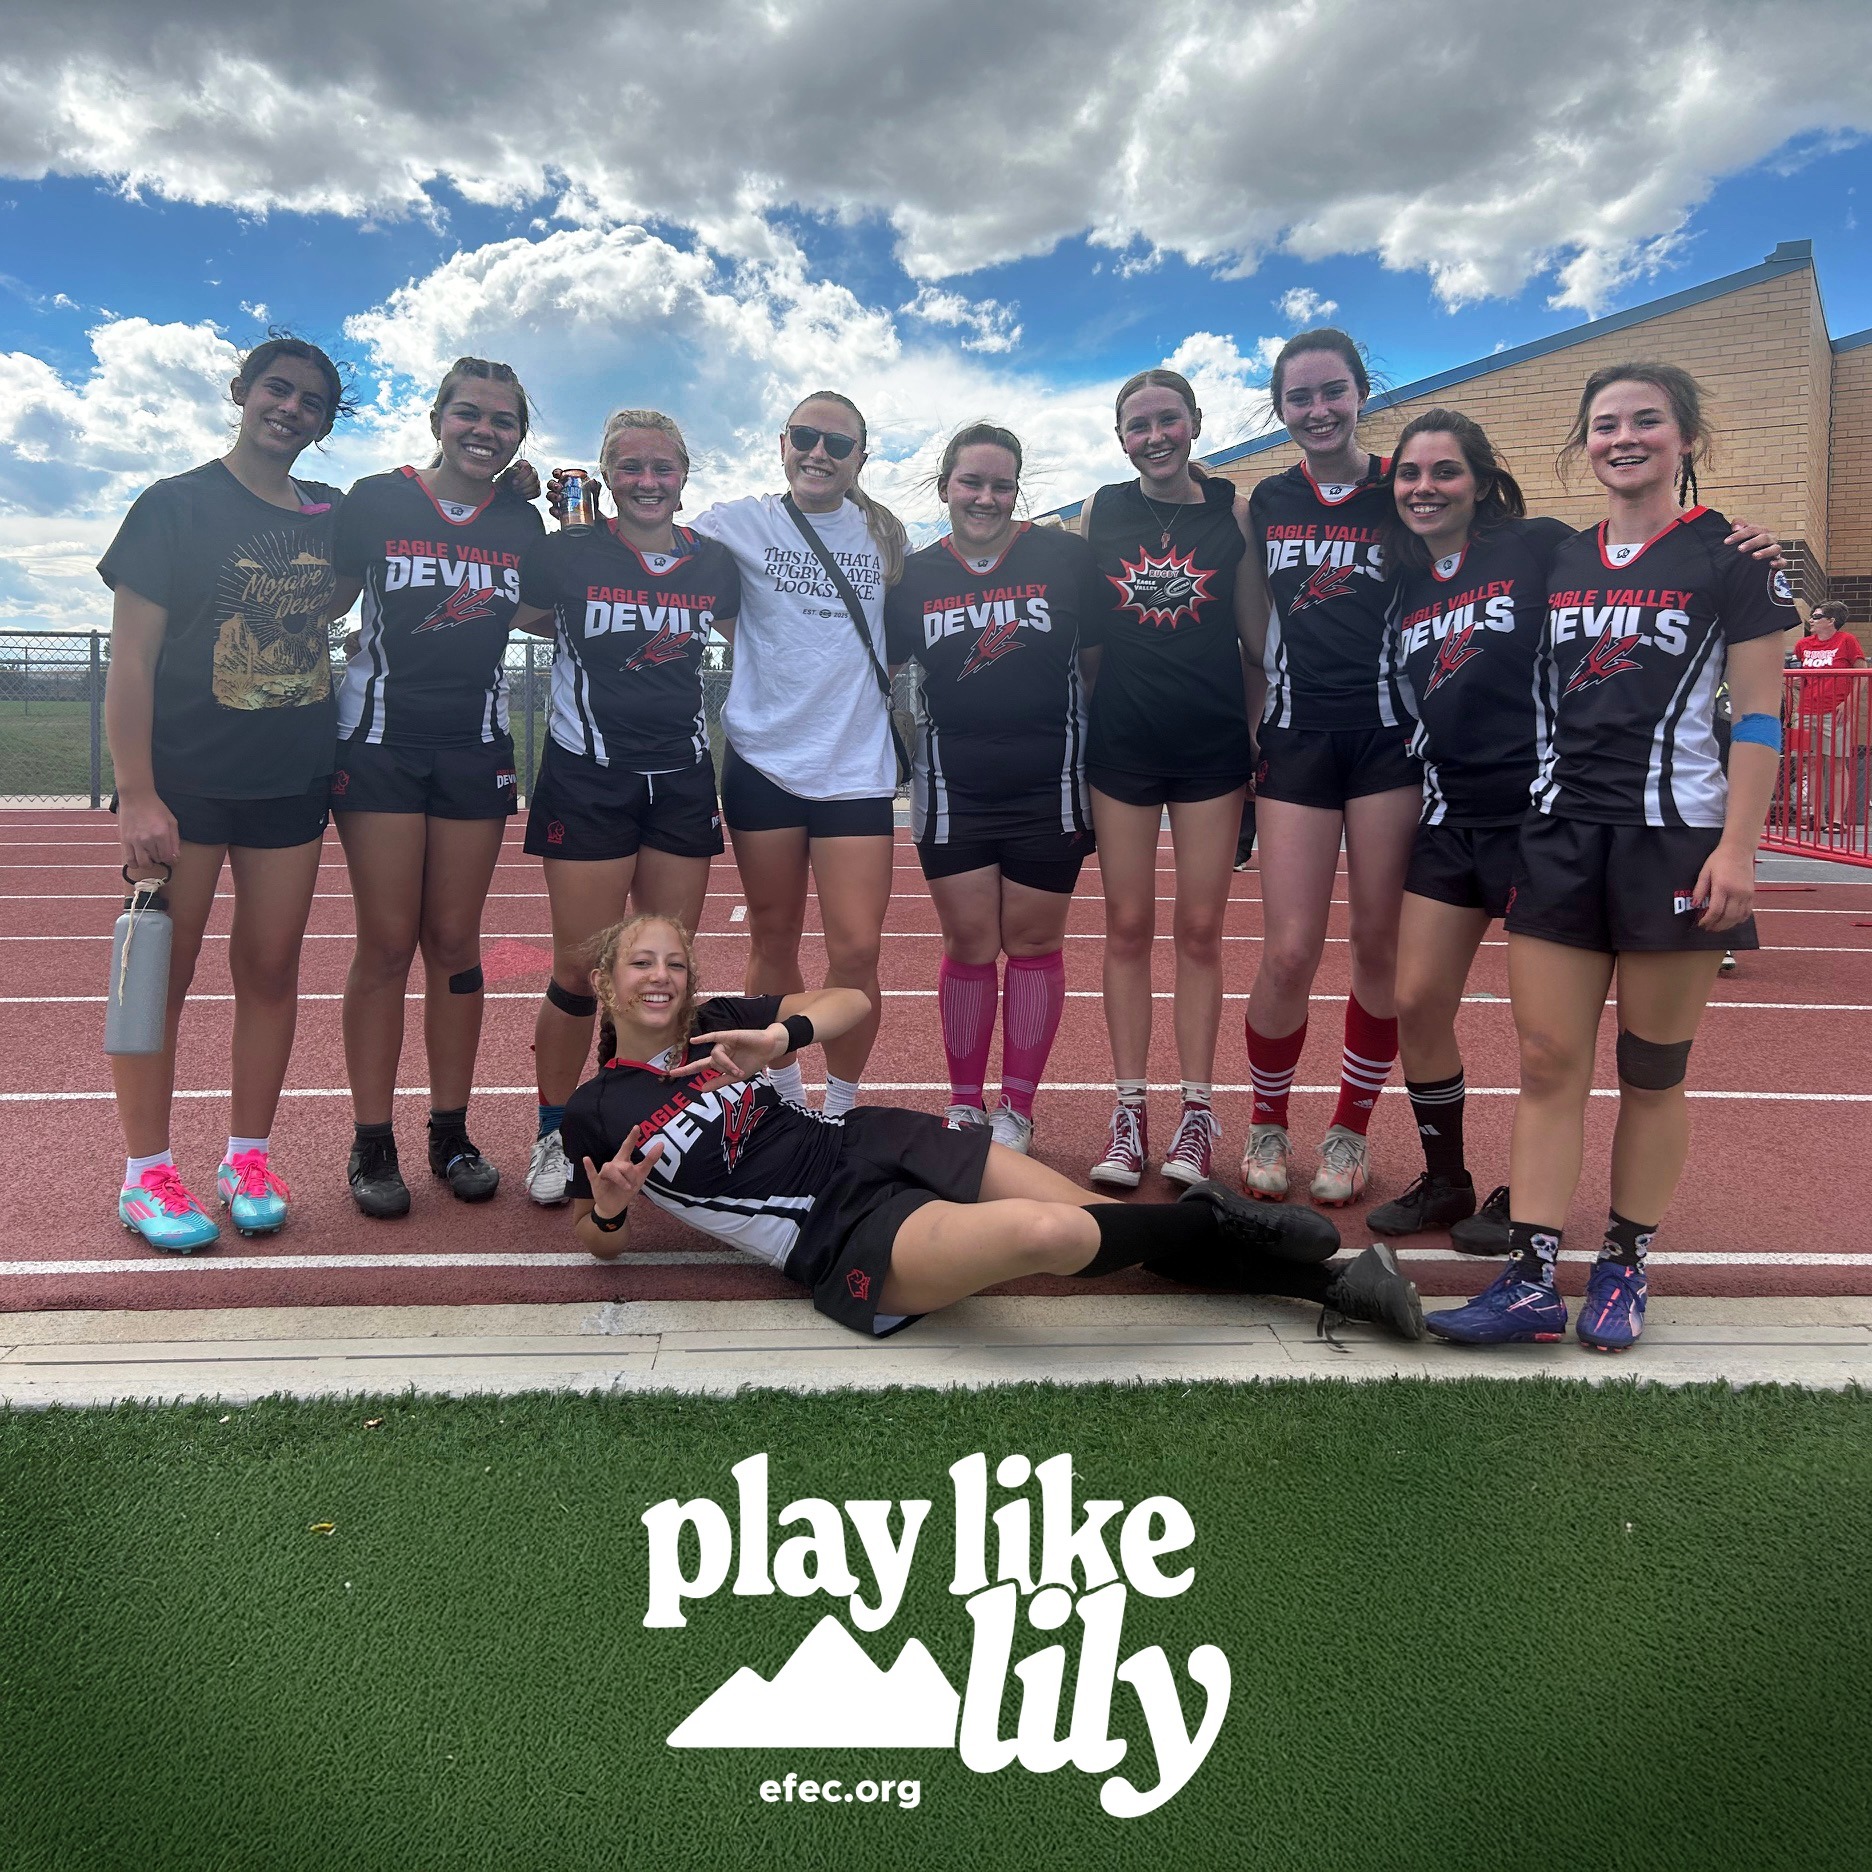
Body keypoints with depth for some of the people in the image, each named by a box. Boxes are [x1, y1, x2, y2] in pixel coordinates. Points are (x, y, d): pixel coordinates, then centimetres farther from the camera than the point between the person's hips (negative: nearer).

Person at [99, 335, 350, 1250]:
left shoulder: (333, 517, 9)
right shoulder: (175, 506, -3)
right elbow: (131, 658, -7)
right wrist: (135, 793, -17)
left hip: (292, 784, 4)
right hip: (185, 784, -4)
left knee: (271, 970, 7)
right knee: (162, 973, 1)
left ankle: (249, 1160, 19)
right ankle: (145, 1174, 12)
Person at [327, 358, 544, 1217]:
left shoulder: (522, 522, 7)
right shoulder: (376, 501, -1)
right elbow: (324, 603, 4)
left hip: (476, 750, 3)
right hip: (380, 743, -2)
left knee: (455, 944, 5)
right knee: (386, 945, -3)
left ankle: (450, 1132, 14)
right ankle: (371, 1142, 6)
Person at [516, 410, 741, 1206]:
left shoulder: (716, 564, 5)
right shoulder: (565, 555, -4)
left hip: (683, 782, 3)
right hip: (587, 779, -3)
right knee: (581, 971, -3)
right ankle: (554, 1135, 15)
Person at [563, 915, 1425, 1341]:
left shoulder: (712, 1025, 10)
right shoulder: (595, 1112, 3)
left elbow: (850, 999, 7)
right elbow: (598, 1240, 14)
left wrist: (783, 1035, -14)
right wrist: (609, 1206, -11)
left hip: (880, 1144, 5)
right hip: (843, 1239, -4)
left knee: (1119, 1228, -8)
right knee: (1049, 1233, -32)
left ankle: (1337, 1282, 1)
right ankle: (1204, 1216, -7)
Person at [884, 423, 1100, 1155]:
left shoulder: (1065, 557, -2)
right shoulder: (912, 576, 4)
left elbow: (1100, 662, 3)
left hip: (1048, 787, -1)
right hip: (953, 790, 1)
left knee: (1034, 943, 7)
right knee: (969, 944, 7)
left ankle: (1018, 1109, 20)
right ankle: (965, 1105, 21)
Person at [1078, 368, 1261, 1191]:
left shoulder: (1234, 510, 3)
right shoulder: (1101, 511, 6)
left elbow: (1258, 632, 4)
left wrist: (1263, 730, 0)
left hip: (1212, 743, -1)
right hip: (1120, 743, 1)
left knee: (1199, 929, 4)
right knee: (1128, 926, 4)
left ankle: (1197, 1113, 13)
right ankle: (1129, 1113, 12)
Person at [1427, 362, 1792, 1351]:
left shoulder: (1731, 557, 0)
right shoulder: (1556, 561, 13)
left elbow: (1759, 714, -3)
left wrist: (1737, 848, -12)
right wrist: (1504, 829, 13)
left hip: (1674, 836, -4)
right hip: (1558, 835, 4)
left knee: (1652, 1070, 5)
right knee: (1547, 1061, 0)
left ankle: (1624, 1271, 19)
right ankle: (1530, 1279, 5)